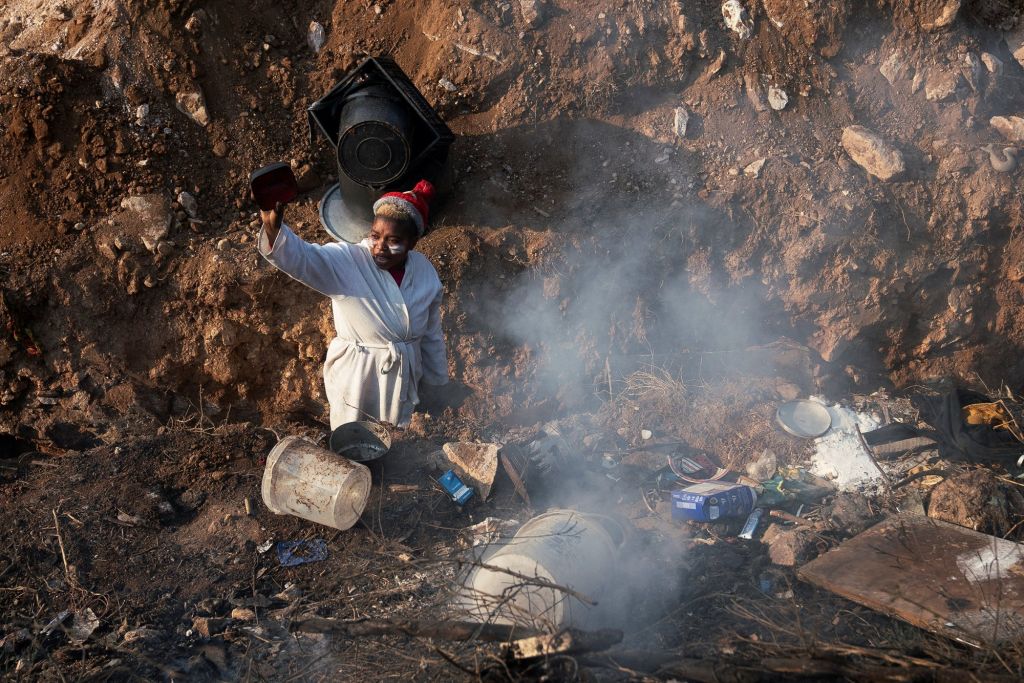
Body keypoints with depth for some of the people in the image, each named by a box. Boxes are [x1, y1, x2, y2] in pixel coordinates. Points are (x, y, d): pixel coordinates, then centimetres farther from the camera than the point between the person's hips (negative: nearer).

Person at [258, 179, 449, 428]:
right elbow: (299, 257, -40)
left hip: (402, 380, 3)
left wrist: (436, 381, 13)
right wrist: (274, 228, -60)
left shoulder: (425, 272, -8)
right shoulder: (346, 262, -21)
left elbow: (431, 336, 4)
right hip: (355, 380, -3)